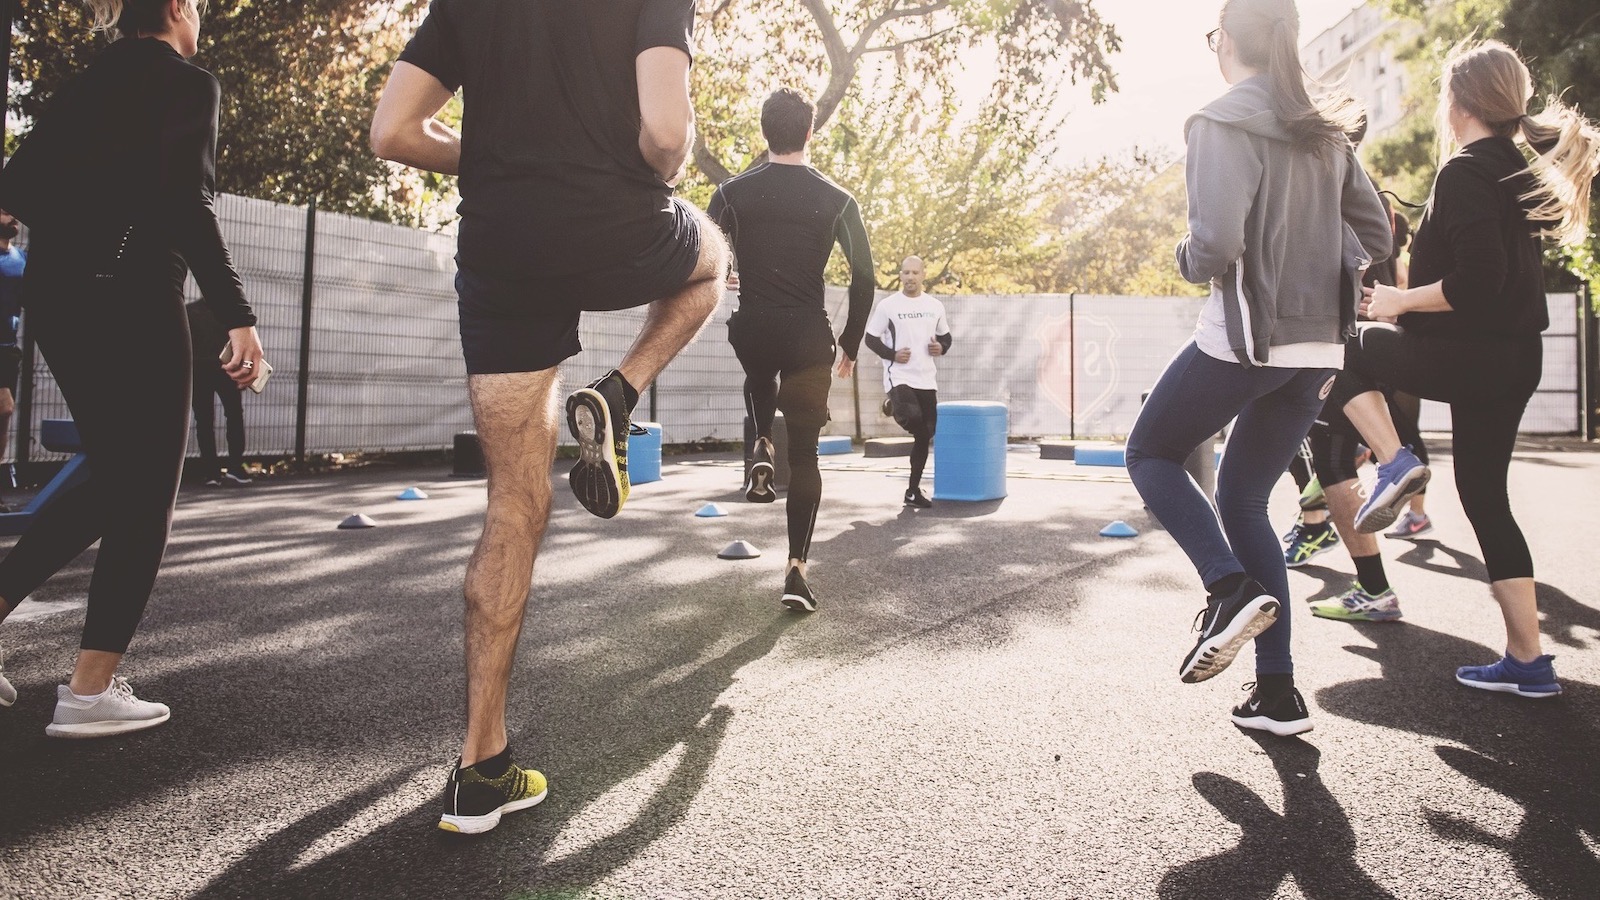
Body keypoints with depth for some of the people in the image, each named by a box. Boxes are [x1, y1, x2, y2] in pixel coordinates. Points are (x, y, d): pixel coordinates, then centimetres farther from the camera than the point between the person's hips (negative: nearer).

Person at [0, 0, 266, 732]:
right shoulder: (188, 84, -5)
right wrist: (237, 315, -19)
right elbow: (186, 206, -18)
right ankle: (90, 691, 3)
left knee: (114, 481, 19)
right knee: (145, 496, 1)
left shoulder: (86, 82, 16)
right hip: (129, 299, -7)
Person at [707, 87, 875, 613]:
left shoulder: (734, 192, 1)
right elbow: (864, 278, -1)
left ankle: (762, 449, 14)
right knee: (804, 454, 7)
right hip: (809, 338, -1)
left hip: (752, 331, 1)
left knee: (760, 380, 39)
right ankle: (796, 569, 1)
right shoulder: (837, 201, 0)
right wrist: (850, 344, 10)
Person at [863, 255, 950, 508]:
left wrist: (941, 348, -2)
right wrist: (892, 354, -14)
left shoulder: (935, 306, 9)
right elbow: (870, 338, 1)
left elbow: (945, 336, 21)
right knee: (912, 418, -33)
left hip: (927, 380, 5)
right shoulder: (888, 305, -3)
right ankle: (894, 407, 4)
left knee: (924, 435, 6)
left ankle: (913, 491, 19)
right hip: (899, 377, -5)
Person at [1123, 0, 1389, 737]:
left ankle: (1231, 587, -8)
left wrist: (1188, 260, 1)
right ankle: (1278, 691, 12)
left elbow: (1217, 245, -20)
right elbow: (1374, 238, 15)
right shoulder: (1326, 130, 13)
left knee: (1151, 455, 15)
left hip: (1245, 337, -7)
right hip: (1318, 346, 7)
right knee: (1242, 497, 15)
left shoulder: (1223, 123, -9)